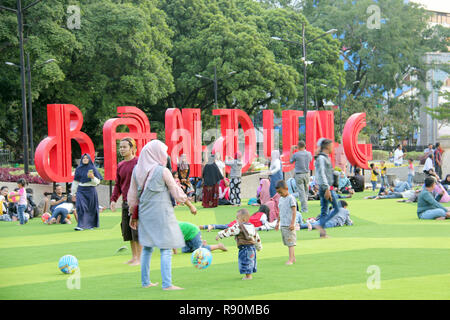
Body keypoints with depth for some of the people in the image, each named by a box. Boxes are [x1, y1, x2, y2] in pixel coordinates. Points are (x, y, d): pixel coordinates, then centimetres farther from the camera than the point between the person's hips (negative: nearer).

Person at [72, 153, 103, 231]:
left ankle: (91, 224, 25)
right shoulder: (78, 169, 7)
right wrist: (73, 192, 11)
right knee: (80, 206, -15)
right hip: (81, 190, 1)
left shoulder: (93, 168, 1)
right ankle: (81, 225, -16)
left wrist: (93, 177, -20)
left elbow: (97, 182, 0)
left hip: (90, 190, -1)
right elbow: (75, 181, 12)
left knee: (91, 208, 7)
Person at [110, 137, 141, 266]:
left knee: (137, 231, -5)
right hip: (125, 202, 7)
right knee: (127, 231, 10)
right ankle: (134, 256, 21)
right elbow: (118, 185, 19)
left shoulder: (139, 162, -7)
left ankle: (139, 258, 4)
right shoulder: (120, 165, 13)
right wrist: (113, 199, 5)